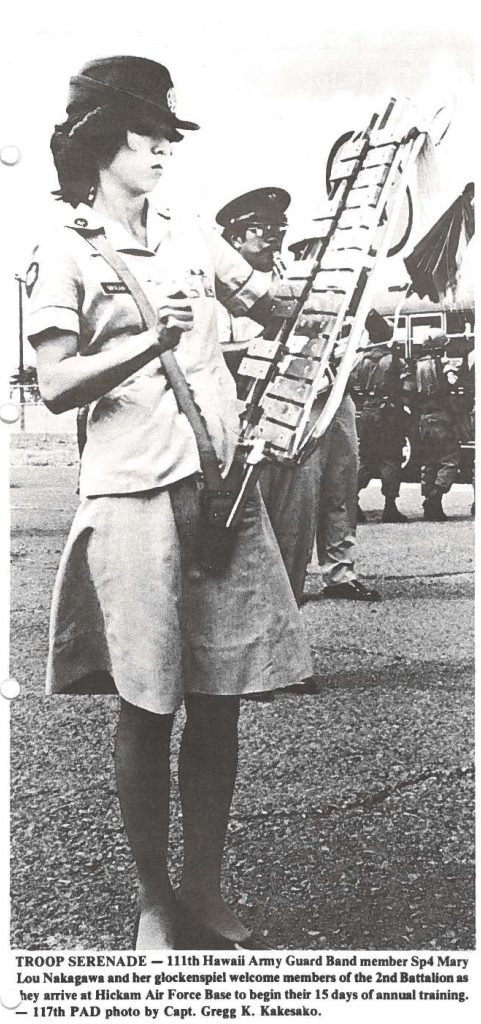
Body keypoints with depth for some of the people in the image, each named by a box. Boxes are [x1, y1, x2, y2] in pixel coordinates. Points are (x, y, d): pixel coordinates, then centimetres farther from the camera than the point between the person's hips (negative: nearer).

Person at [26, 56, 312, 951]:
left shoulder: (190, 235, 14)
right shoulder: (64, 252, -1)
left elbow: (272, 305, 22)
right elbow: (56, 387, -8)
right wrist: (153, 342, -21)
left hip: (222, 485, 5)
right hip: (133, 498, -4)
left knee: (217, 701, 7)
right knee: (148, 708, 2)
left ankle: (205, 892, 23)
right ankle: (153, 901, 21)